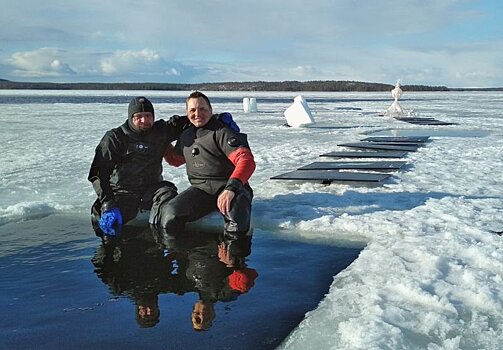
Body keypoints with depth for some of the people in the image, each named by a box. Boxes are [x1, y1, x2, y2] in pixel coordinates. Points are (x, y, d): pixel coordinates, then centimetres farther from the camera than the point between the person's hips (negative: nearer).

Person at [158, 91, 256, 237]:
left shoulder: (222, 132, -7)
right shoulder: (186, 136, 15)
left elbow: (247, 161, -20)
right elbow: (174, 159, 36)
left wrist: (231, 188, -33)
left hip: (228, 187, -4)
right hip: (201, 189, 4)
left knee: (237, 225, -35)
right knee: (170, 215, -24)